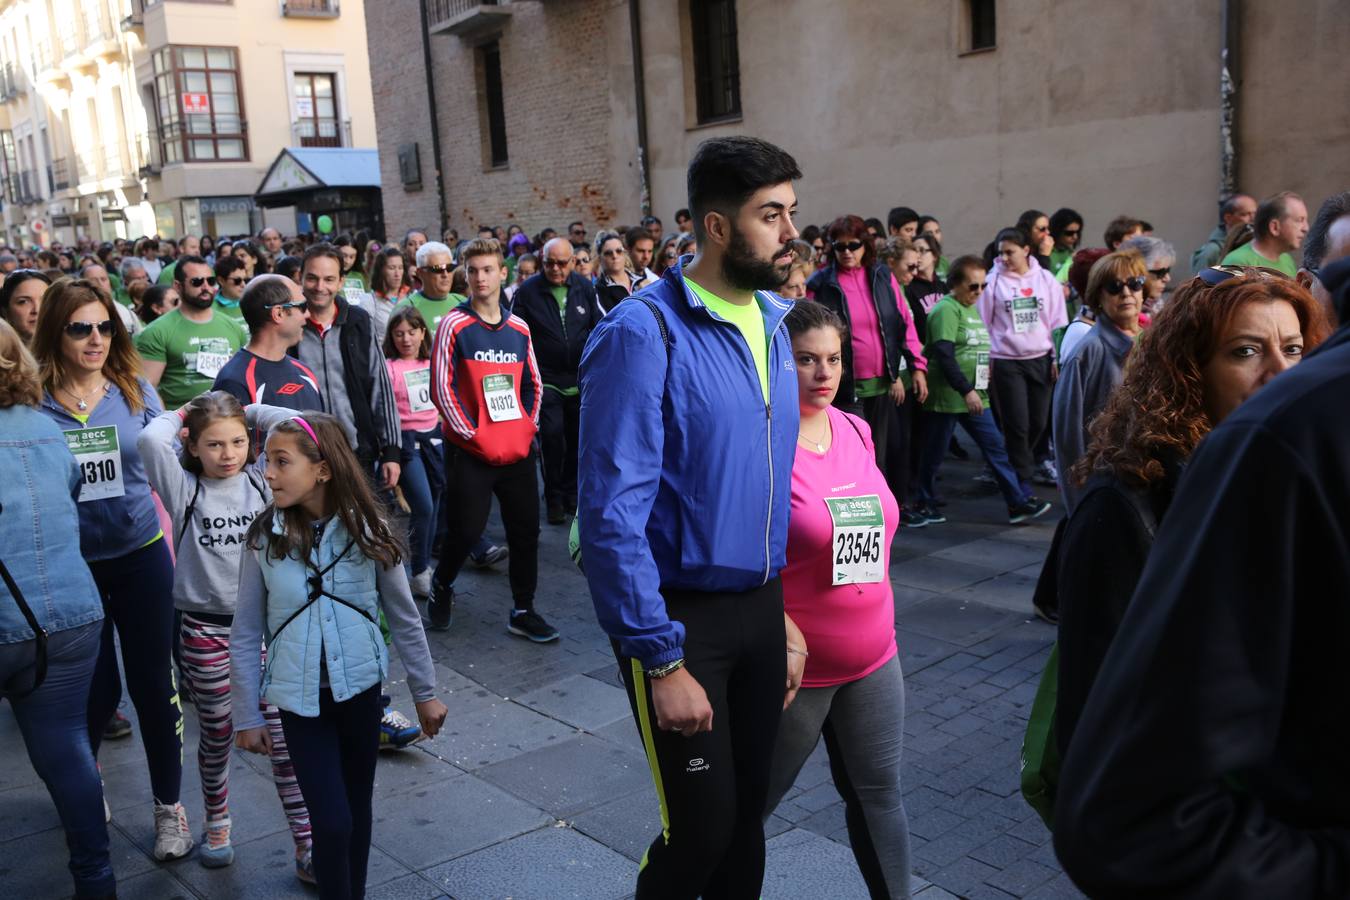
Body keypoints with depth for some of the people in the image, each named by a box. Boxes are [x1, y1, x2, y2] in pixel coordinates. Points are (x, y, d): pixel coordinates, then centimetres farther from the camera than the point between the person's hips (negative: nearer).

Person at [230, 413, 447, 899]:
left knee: (358, 808, 14)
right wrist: (247, 715, 1)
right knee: (331, 820, -4)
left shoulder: (365, 530, -8)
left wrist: (425, 692, 5)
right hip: (300, 696, -1)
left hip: (359, 687, 1)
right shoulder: (264, 538, -9)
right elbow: (245, 635, -1)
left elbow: (404, 618, 1)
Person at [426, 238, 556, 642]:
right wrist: (473, 434, -10)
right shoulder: (455, 326, -5)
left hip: (518, 450, 5)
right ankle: (442, 585, 29)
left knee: (525, 531, 6)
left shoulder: (519, 328, 9)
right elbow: (442, 387, -8)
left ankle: (523, 611, 18)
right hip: (471, 453, -4)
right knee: (467, 531, -1)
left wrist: (528, 429, 5)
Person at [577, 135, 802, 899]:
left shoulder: (773, 321, 5)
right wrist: (662, 661, -19)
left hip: (763, 605, 7)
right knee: (703, 826, 2)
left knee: (749, 813, 17)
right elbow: (612, 512, -20)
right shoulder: (643, 334, -18)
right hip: (682, 612, -6)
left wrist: (787, 602, 9)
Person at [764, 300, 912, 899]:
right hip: (793, 662, -5)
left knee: (879, 792, 15)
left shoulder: (856, 430, 3)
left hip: (874, 654, 6)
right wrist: (787, 638, -22)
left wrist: (875, 621, 14)